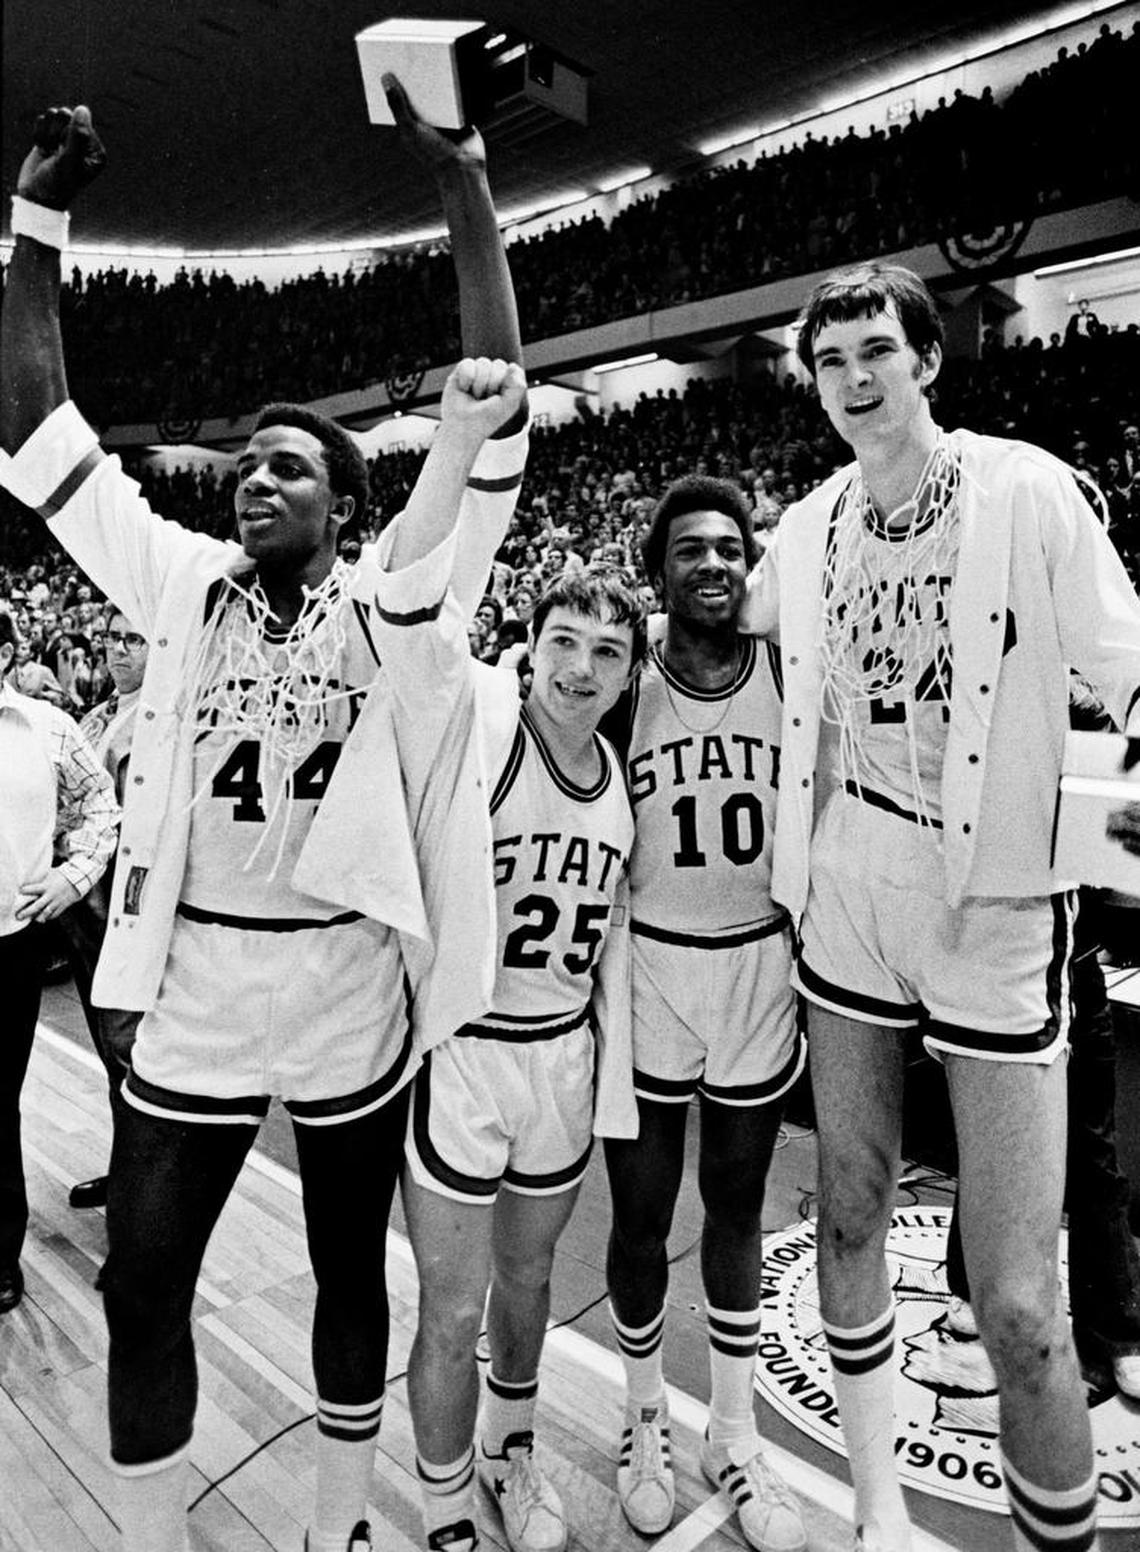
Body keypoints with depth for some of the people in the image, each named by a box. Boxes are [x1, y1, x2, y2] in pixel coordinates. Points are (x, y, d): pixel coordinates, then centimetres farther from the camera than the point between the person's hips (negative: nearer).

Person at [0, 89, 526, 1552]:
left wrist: (463, 180, -12)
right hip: (188, 992, 2)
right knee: (141, 1289, 13)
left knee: (350, 1273, 18)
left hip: (348, 992, -1)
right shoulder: (182, 582, 4)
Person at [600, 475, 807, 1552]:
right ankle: (645, 1420, 38)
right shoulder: (622, 692, -5)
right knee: (640, 1215, 11)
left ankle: (735, 1439, 36)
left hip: (761, 969, 2)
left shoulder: (791, 681, -2)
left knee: (738, 1210, 16)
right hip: (646, 970, -1)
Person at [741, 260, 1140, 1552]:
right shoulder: (806, 529, 7)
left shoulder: (1028, 491, -6)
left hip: (997, 910, -4)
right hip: (846, 899, 5)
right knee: (849, 1220, 15)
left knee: (1016, 1305, -3)